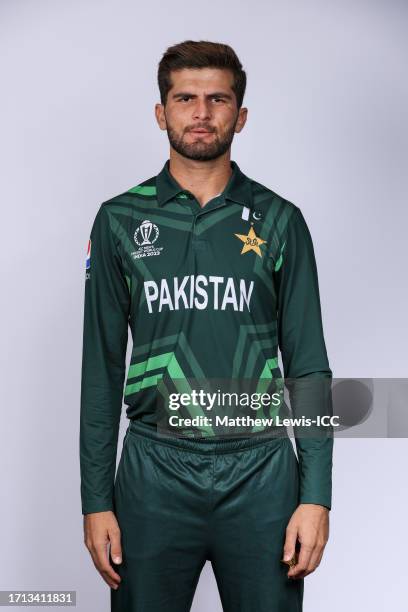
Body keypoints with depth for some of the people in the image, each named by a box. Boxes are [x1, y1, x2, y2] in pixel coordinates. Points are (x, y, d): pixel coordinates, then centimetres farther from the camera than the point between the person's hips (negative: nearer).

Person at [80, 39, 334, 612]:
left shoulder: (279, 220, 3)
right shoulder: (120, 220, 4)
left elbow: (308, 365, 3)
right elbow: (102, 367, 5)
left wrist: (317, 495, -5)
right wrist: (96, 500, 1)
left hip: (260, 471, 0)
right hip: (153, 472, 0)